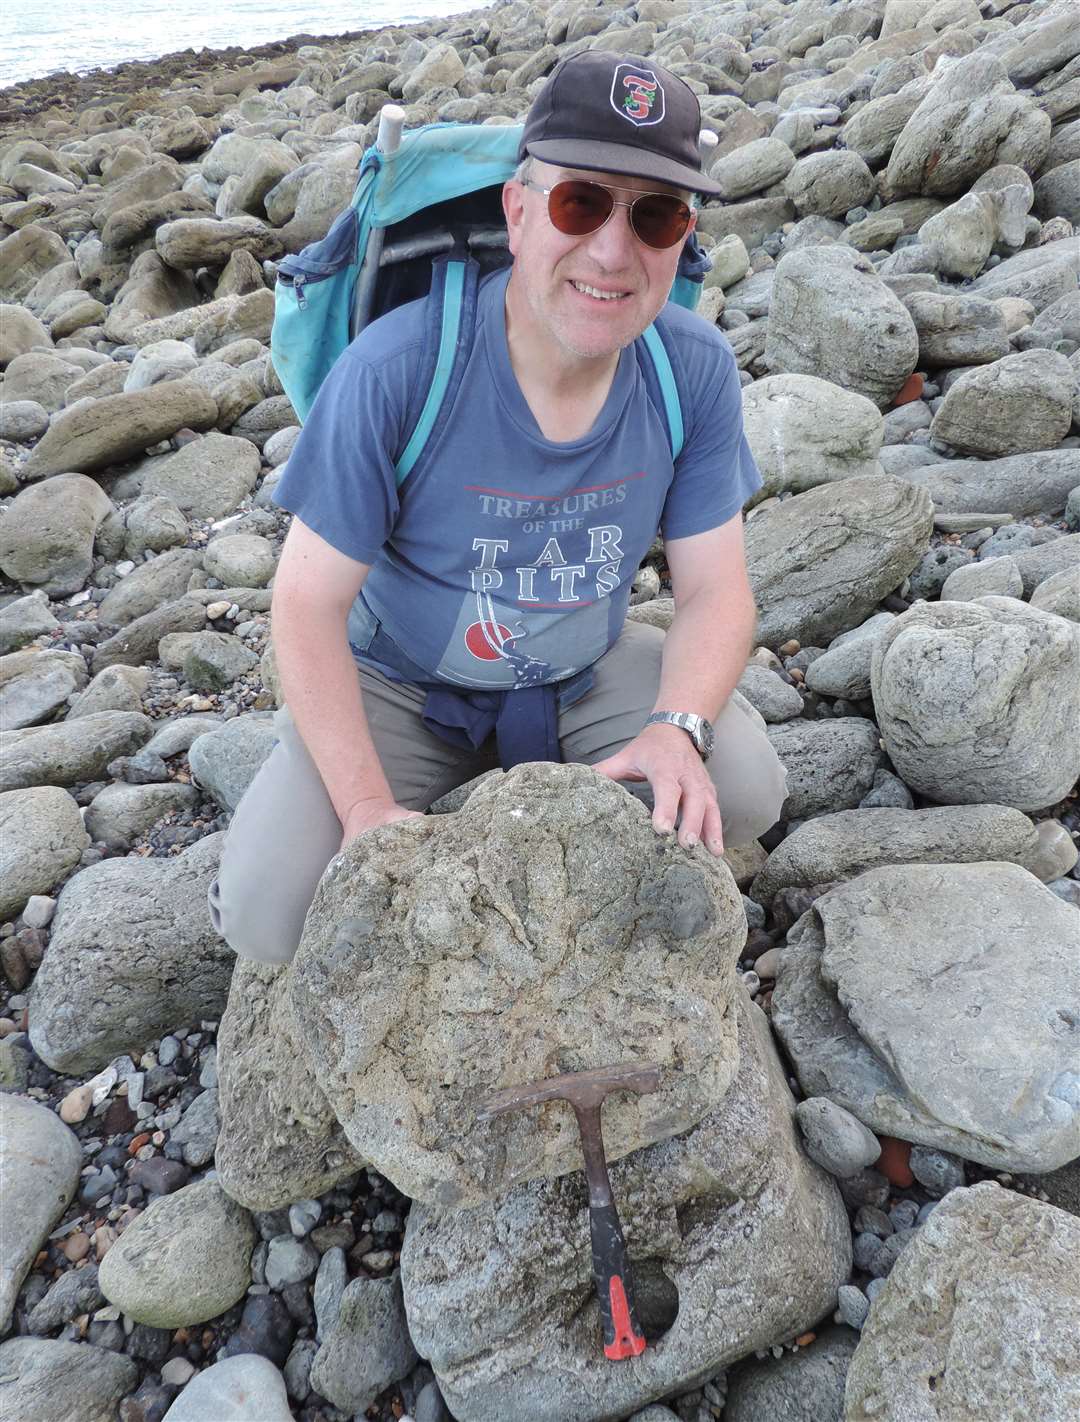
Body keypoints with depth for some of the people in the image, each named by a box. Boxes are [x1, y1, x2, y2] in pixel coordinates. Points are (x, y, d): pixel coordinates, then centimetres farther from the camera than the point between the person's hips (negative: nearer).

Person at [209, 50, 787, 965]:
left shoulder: (697, 370, -14)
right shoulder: (394, 370, -26)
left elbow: (715, 590, -10)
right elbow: (310, 601, -20)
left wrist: (679, 728, -30)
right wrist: (368, 808, -27)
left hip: (587, 674, 3)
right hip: (398, 683, -2)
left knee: (744, 793, -19)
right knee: (271, 915, -18)